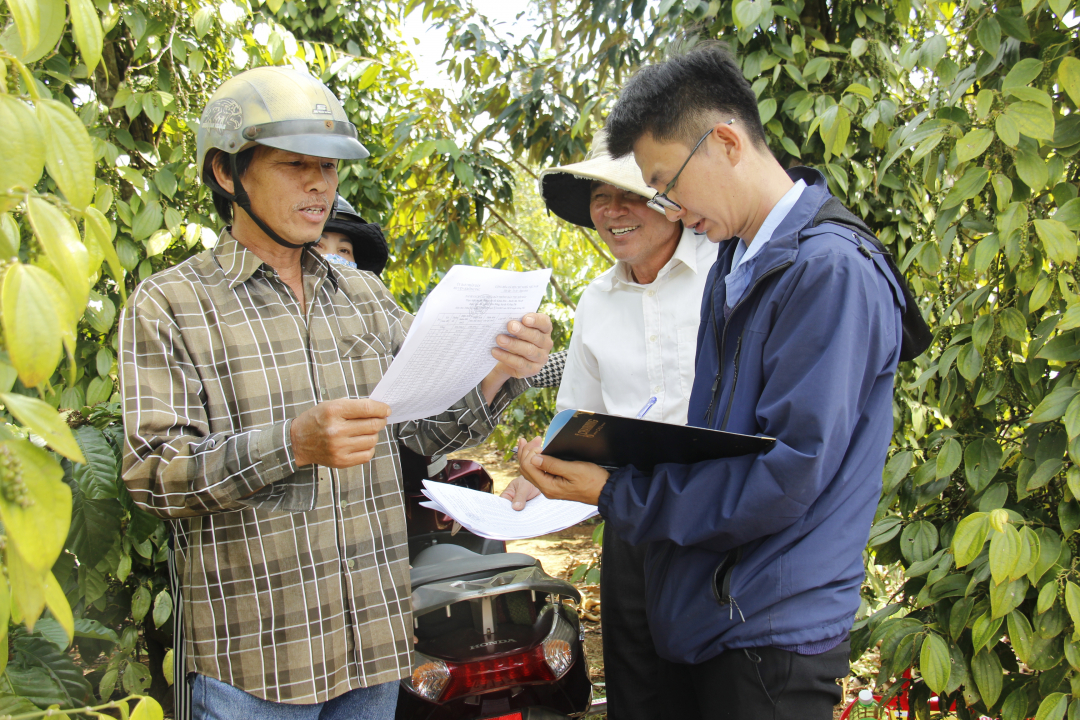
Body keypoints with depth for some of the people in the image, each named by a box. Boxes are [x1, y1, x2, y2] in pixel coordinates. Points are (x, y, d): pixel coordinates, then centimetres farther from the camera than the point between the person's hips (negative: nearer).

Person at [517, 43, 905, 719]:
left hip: (773, 638, -8)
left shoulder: (831, 271, -18)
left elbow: (786, 476, -23)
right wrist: (594, 464, 1)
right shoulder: (732, 268, 12)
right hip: (701, 622, 9)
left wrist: (615, 494, -18)